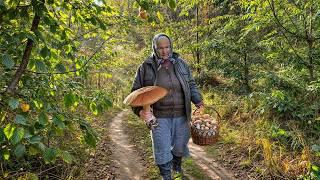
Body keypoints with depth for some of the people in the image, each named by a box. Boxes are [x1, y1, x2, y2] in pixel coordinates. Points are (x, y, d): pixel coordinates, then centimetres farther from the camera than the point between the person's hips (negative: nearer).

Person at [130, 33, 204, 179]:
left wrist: (198, 101, -1)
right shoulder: (146, 67, -4)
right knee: (162, 149, 1)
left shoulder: (181, 63, 4)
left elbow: (191, 85, 14)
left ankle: (177, 167, 49)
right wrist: (140, 110, -16)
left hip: (181, 115, 3)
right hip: (159, 117, -3)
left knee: (180, 145, 17)